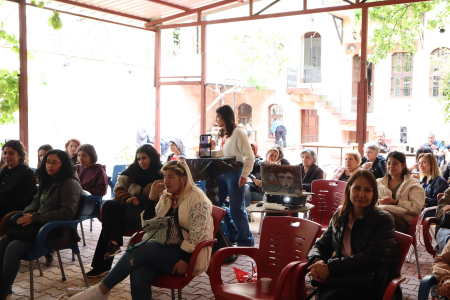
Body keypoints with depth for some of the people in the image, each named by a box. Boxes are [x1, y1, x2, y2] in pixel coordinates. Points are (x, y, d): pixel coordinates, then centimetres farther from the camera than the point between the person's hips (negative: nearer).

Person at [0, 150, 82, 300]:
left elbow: (67, 212, -21)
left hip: (56, 231, -8)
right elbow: (36, 201, 24)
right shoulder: (48, 181, 13)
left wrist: (35, 218, -20)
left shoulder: (70, 183, -13)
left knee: (13, 247, -23)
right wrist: (28, 213, -1)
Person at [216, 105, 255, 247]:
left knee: (236, 209, -1)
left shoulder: (238, 133, -11)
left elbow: (249, 156, -14)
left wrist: (244, 175, -18)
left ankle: (245, 240, 14)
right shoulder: (222, 134, 14)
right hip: (222, 173, 8)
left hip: (235, 174, -8)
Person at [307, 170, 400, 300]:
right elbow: (321, 245, 18)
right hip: (343, 277, 4)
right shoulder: (339, 217, 14)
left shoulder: (383, 220, -1)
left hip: (371, 285, -4)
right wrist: (316, 261, -7)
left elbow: (371, 258, -12)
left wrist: (330, 267, -17)